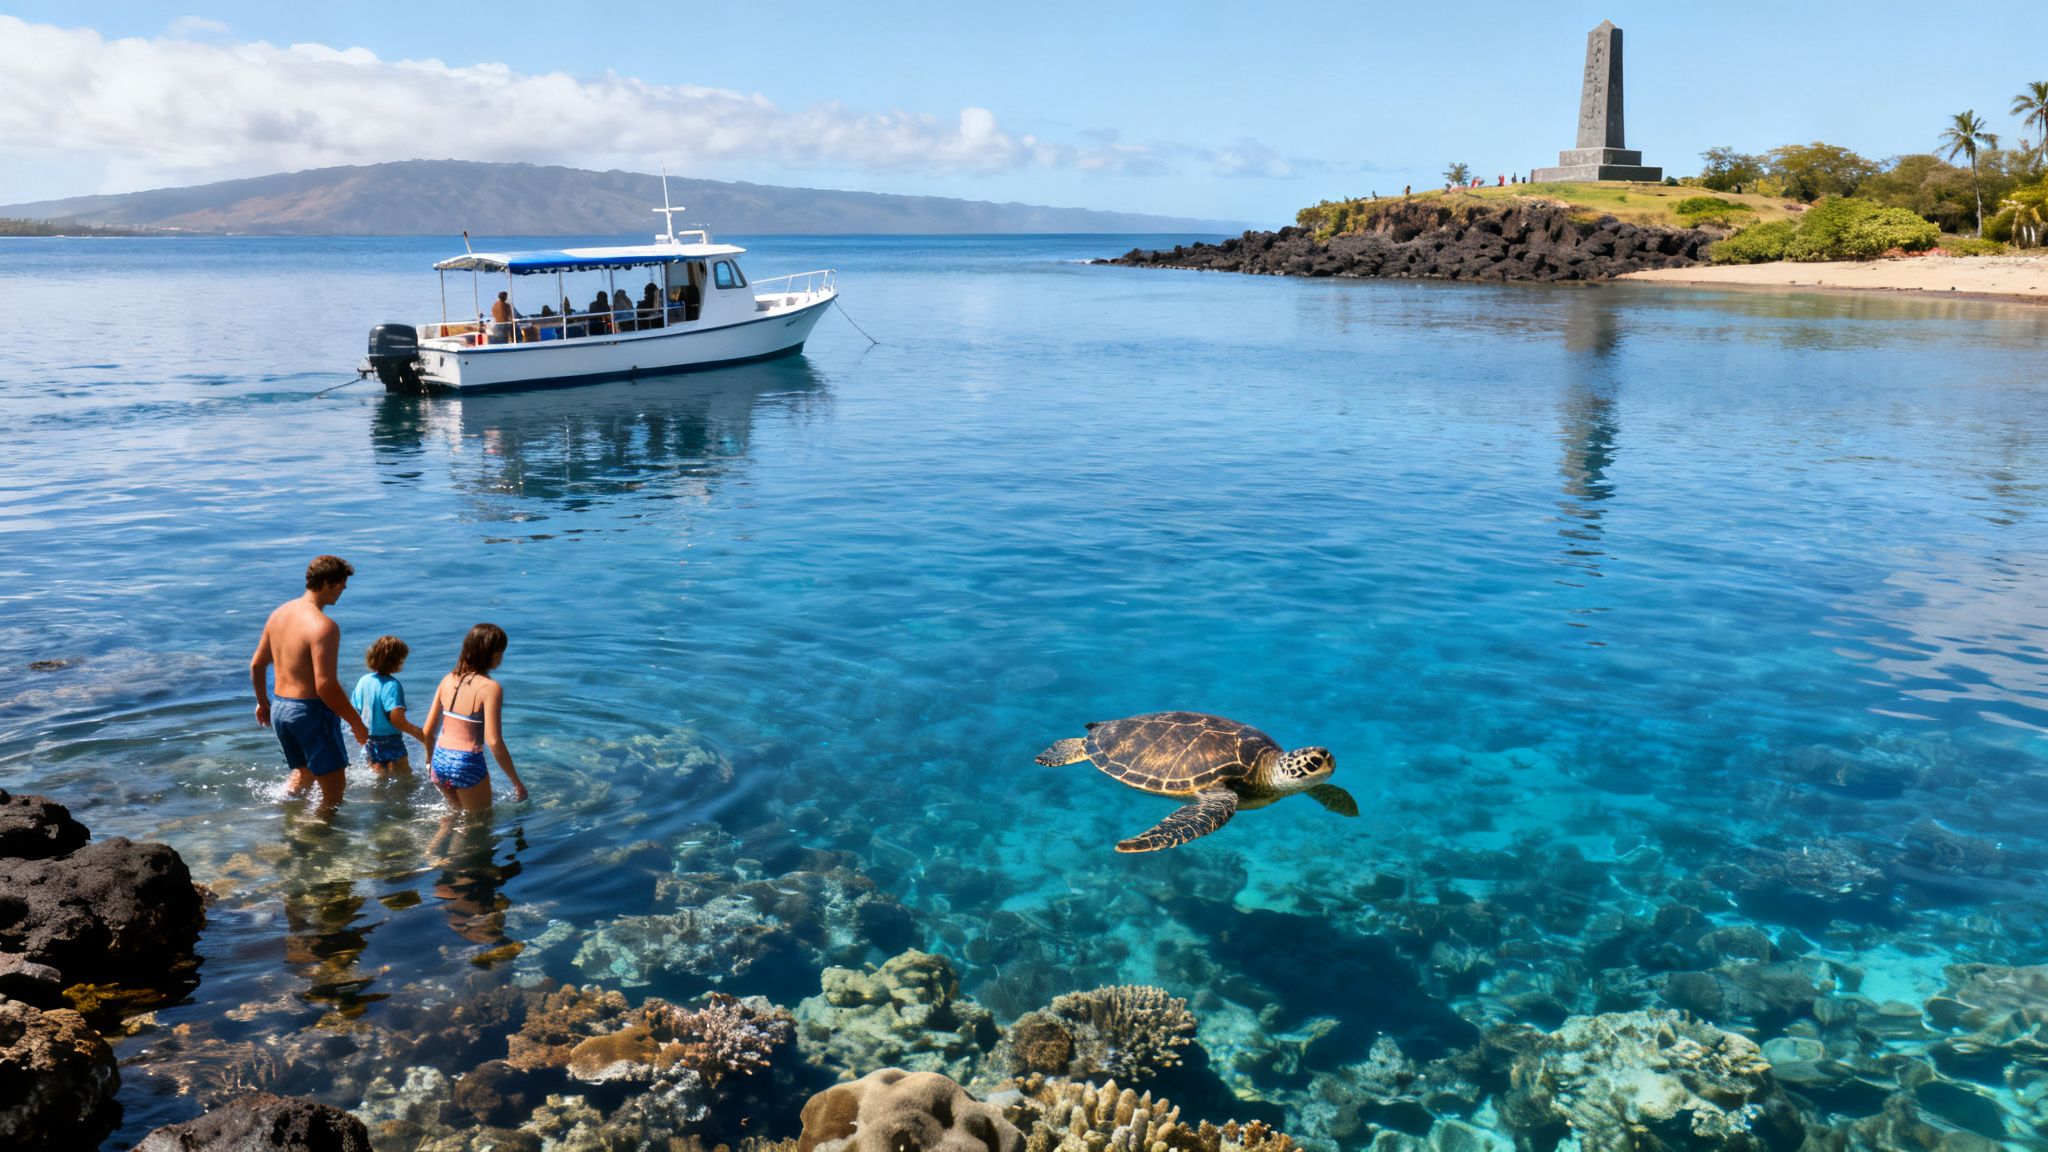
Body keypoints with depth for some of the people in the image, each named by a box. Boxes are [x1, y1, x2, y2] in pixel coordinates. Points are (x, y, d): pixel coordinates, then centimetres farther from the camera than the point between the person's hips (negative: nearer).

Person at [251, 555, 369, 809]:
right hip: (311, 711, -8)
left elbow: (256, 665, 15)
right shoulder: (324, 626, -21)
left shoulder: (279, 613, 6)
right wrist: (356, 723, -16)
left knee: (304, 771, 30)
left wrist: (263, 702, 29)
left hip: (280, 709, 8)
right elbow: (325, 685, -25)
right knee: (333, 790, 4)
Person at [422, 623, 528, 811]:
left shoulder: (448, 680, 4)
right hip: (467, 764, -6)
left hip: (440, 761, 6)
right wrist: (517, 782, -11)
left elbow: (428, 731, 8)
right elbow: (494, 742, -18)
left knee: (458, 814, 29)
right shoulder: (490, 688, -15)